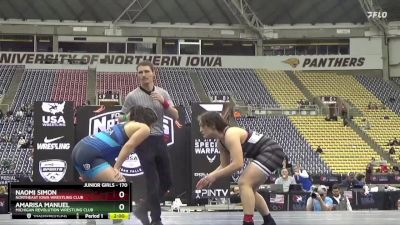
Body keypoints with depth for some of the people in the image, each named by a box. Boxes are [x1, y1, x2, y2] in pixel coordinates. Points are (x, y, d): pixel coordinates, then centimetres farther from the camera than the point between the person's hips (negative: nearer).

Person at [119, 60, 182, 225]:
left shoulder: (162, 93, 6)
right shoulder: (132, 96, -5)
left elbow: (175, 116, 3)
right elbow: (122, 121, 1)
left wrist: (164, 102, -13)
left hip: (159, 141, 5)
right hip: (144, 142, -5)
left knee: (167, 182, 9)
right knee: (154, 184, -6)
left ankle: (143, 208, 26)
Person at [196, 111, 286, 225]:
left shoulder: (230, 135, -23)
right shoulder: (221, 142, 7)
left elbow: (237, 164, -30)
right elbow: (224, 166, 15)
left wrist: (214, 176, -23)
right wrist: (209, 177, 0)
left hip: (271, 152, -11)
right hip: (264, 154, 11)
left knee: (244, 183, -18)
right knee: (248, 187, 17)